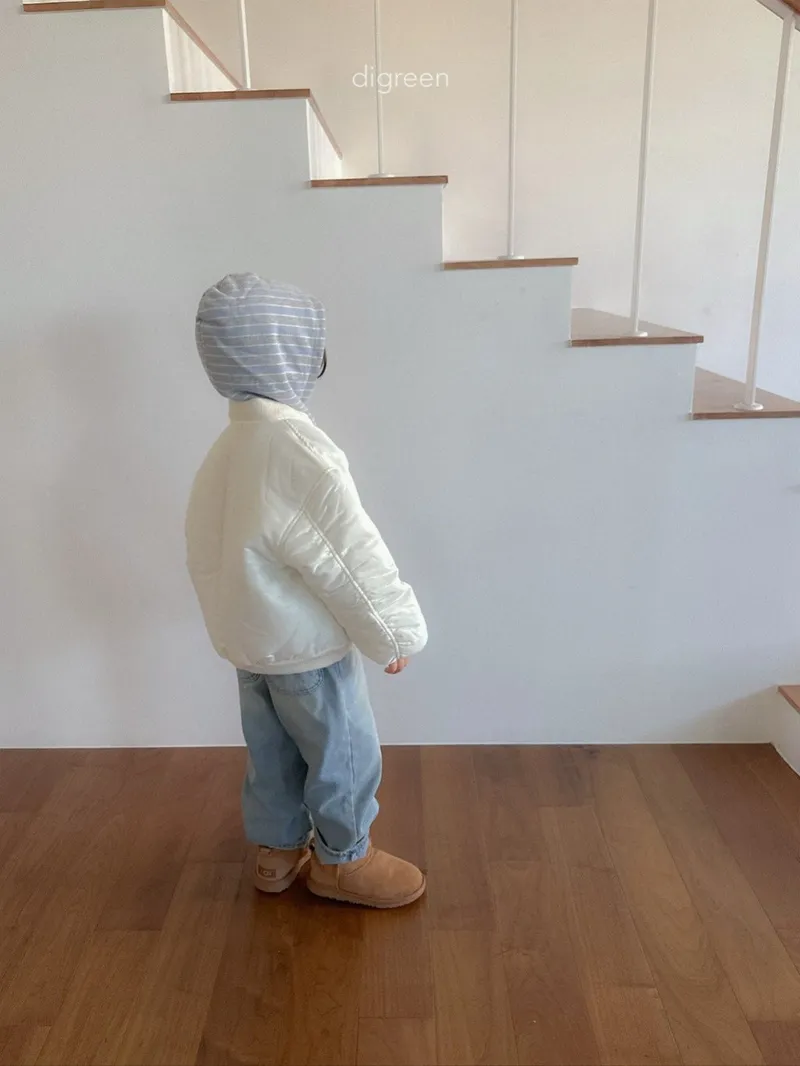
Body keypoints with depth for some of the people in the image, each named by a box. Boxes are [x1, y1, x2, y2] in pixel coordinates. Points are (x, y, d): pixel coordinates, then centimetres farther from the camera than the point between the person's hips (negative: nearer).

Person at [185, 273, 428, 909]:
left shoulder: (232, 446, 1)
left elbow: (206, 550, 9)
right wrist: (398, 632, -11)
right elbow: (352, 556, -24)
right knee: (346, 753, 13)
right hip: (306, 643, -8)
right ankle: (341, 860, 34)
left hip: (247, 635, 9)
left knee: (273, 749, 24)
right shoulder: (299, 447, -27)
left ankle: (278, 849, 43)